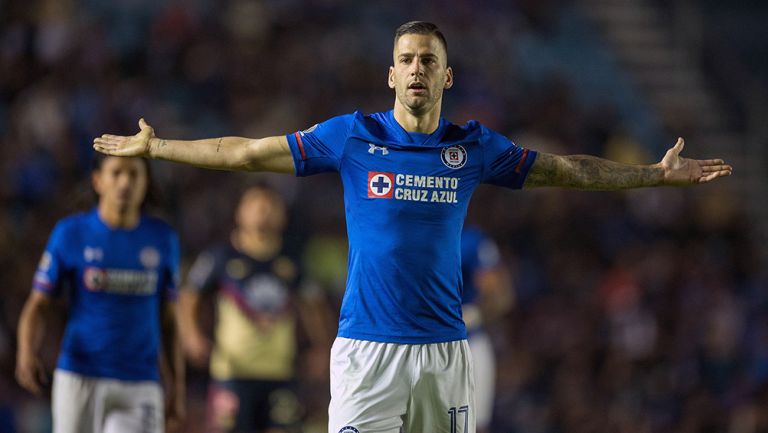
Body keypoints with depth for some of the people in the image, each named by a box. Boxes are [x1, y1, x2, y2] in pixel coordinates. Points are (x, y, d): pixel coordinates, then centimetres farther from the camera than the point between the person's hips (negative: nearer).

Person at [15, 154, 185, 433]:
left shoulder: (163, 240, 7)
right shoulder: (70, 233, 0)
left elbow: (167, 319, 13)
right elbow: (38, 305, 1)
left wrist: (177, 388, 11)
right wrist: (27, 354, -18)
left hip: (139, 387, 1)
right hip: (79, 379, -1)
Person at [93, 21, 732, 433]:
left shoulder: (474, 147, 7)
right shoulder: (352, 136, 2)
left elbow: (571, 171, 17)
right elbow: (248, 152, 7)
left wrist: (659, 174, 16)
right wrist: (153, 147, 7)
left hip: (444, 347, 2)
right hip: (367, 345, -2)